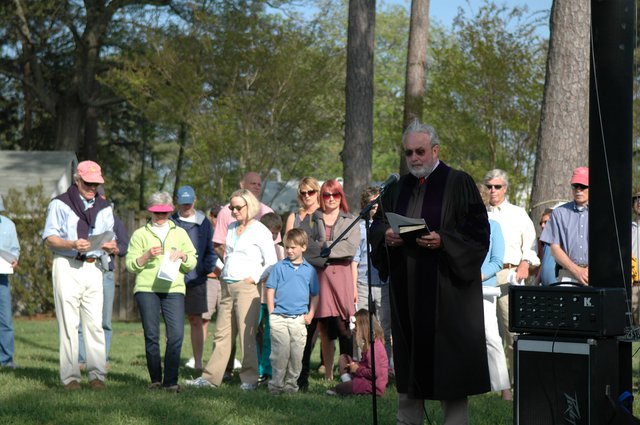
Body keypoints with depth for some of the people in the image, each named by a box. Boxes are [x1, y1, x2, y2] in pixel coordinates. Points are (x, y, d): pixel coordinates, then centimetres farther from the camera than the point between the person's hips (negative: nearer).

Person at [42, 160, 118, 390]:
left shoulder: (104, 208, 17)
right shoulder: (60, 204, 2)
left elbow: (110, 240, 21)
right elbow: (49, 239, -2)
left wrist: (112, 247, -4)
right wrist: (72, 244, -20)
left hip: (93, 267, 4)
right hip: (67, 267, -4)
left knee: (95, 323, -3)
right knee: (68, 323, -5)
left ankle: (97, 374, -2)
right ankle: (70, 376, -3)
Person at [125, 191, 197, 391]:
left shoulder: (180, 233, 19)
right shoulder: (140, 234, 12)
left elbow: (192, 263, 17)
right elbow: (130, 265, 5)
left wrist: (182, 255, -3)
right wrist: (146, 256, -11)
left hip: (173, 289, 1)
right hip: (146, 288, -1)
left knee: (176, 334, -11)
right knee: (151, 335, -2)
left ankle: (170, 380, -7)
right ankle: (155, 379, 9)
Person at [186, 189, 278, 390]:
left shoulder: (261, 231, -3)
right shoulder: (231, 228, 18)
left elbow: (271, 263, -5)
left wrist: (254, 278, -11)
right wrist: (221, 269, 13)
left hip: (246, 287, -7)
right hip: (227, 286, 7)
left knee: (246, 334, -6)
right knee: (222, 334, 7)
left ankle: (250, 379, -1)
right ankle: (210, 377, 9)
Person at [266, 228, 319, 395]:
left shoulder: (309, 270, 9)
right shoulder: (279, 267, 4)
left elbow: (314, 295, 17)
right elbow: (270, 291, 5)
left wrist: (311, 313, 4)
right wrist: (272, 313, -2)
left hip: (299, 319, 2)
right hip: (279, 318, -2)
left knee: (297, 355, 4)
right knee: (280, 353, -6)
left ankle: (291, 383, 15)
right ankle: (276, 384, 3)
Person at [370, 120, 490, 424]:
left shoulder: (458, 183, -2)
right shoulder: (398, 188, 13)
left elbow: (477, 230, -7)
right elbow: (377, 225, 13)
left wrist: (442, 240, -21)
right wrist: (386, 236, -9)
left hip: (445, 289, -5)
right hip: (406, 291, 5)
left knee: (449, 360, -3)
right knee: (408, 361, 9)